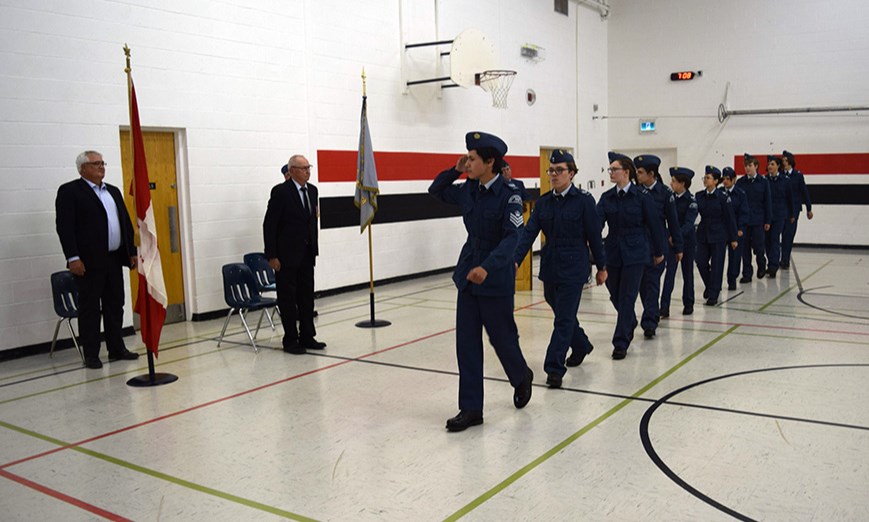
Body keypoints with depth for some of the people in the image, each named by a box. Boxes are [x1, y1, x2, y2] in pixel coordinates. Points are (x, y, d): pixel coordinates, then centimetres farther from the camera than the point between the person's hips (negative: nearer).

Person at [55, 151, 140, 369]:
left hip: (114, 259, 6)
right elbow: (64, 226, -10)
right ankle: (91, 355, 8)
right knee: (90, 308, 1)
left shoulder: (113, 191, 18)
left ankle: (116, 349, 20)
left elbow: (126, 222, 17)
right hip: (89, 261, -6)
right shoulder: (69, 191, -3)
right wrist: (73, 258, -17)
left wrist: (133, 251, 11)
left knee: (115, 306, 11)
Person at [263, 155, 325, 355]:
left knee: (307, 296, 11)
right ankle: (290, 340, 11)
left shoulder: (312, 190, 9)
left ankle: (307, 336, 20)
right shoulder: (280, 192, -11)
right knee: (288, 298, 3)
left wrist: (314, 249, 10)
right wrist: (272, 256, -14)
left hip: (306, 254, 7)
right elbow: (269, 224, -12)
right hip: (286, 255, -6)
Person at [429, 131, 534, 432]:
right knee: (466, 344, 4)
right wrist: (455, 171, 3)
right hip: (468, 275, 6)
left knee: (501, 337, 9)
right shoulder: (468, 191, 4)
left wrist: (487, 267, -36)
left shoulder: (508, 195, -15)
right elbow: (436, 191, 20)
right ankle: (471, 409, 11)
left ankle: (521, 378, 41)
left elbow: (512, 237, -23)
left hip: (496, 278, -6)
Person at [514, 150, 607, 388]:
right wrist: (515, 260, -16)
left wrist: (601, 266, 0)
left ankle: (555, 369, -2)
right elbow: (528, 232, -4)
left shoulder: (583, 200, -8)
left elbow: (594, 236, -4)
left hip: (573, 268, -5)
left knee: (564, 319, -5)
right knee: (563, 313, 20)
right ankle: (581, 346, 45)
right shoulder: (543, 202, 5)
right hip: (550, 267, 6)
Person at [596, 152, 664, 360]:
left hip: (635, 252, -4)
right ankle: (630, 323, 44)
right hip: (612, 251, 5)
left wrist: (658, 251, 4)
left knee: (627, 296, -5)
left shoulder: (641, 195, -7)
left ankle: (621, 343, 1)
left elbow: (654, 224, -1)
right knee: (615, 294, 14)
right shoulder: (606, 197, 4)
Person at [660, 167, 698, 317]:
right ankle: (664, 307, -8)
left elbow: (689, 222, -22)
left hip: (686, 240, -3)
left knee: (687, 272, 10)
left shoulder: (691, 200, -13)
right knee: (669, 272, -4)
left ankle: (688, 304, 25)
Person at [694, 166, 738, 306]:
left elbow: (730, 218, -6)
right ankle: (709, 286, 29)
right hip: (703, 234, 4)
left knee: (716, 264, -1)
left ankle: (713, 295, 7)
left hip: (719, 235, -4)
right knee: (701, 262, 3)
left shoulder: (723, 197, -9)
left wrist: (733, 238, -4)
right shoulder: (699, 196, 3)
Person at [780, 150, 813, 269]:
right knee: (785, 234, 3)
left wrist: (809, 209, 7)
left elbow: (804, 191, 6)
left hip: (794, 207, -1)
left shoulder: (798, 175, 2)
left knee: (789, 234, -5)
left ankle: (785, 261, -2)